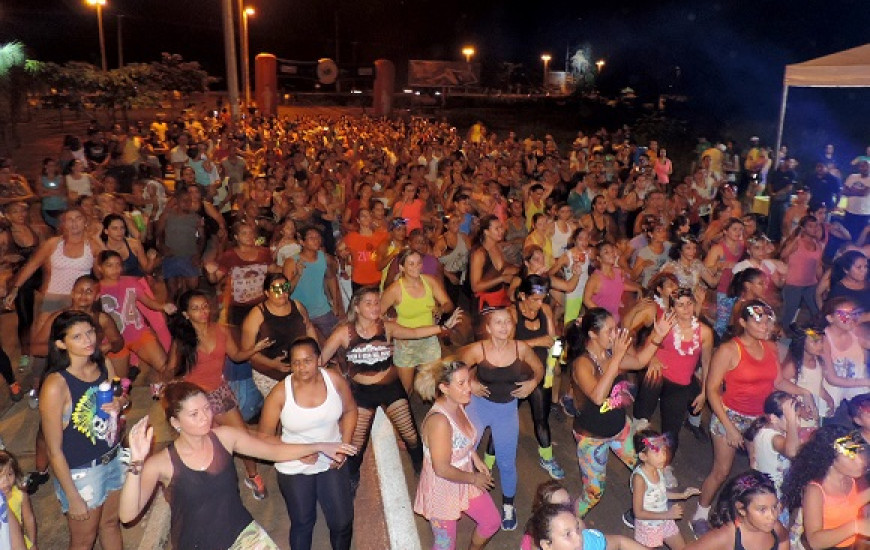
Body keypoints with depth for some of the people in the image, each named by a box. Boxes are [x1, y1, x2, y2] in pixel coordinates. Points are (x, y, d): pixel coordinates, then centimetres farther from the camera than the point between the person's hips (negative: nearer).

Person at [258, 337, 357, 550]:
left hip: (332, 462, 2)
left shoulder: (335, 380, -15)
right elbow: (265, 436, -10)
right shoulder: (280, 393, -20)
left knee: (342, 521, 8)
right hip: (294, 468, -1)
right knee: (302, 523, 17)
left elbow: (350, 410, 3)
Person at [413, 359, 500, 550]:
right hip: (442, 491, -8)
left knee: (492, 522, 21)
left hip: (465, 482, 8)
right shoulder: (439, 420, -34)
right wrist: (474, 479, -16)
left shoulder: (459, 406, -7)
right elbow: (442, 469, -30)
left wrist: (476, 459, 2)